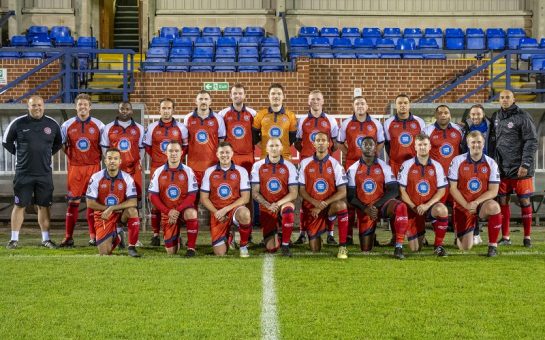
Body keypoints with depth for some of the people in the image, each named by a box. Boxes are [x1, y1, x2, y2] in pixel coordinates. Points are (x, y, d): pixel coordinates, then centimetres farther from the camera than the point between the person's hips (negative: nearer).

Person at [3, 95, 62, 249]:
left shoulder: (52, 124, 3)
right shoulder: (18, 123, -4)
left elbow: (58, 143, 20)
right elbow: (6, 142, 9)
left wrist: (46, 155, 11)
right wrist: (19, 154, 5)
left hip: (45, 173, 2)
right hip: (23, 173, -2)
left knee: (44, 206, 7)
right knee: (19, 205, 2)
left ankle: (46, 239, 15)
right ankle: (14, 239, 8)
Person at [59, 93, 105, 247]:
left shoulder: (98, 125, 2)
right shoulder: (67, 125, 4)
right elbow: (62, 144, 15)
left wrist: (98, 158, 4)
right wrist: (71, 156, 10)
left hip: (93, 166, 0)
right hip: (74, 167, 0)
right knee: (73, 202, -1)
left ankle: (93, 236, 8)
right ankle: (68, 237, 4)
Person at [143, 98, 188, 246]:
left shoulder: (181, 128, 6)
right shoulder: (152, 128, 7)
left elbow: (185, 147, 12)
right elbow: (147, 146, 15)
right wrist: (156, 158, 6)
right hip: (157, 168, 1)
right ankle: (155, 234, 6)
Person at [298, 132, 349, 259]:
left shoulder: (335, 165, -2)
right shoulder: (305, 163, 1)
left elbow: (342, 192, -8)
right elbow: (301, 190, 0)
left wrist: (324, 204, -18)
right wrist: (315, 203, -18)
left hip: (329, 207, -1)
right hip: (311, 208, 1)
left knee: (341, 205, -37)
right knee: (315, 249, -5)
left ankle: (342, 247, -26)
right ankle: (316, 236, 35)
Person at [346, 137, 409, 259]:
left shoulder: (384, 167, -2)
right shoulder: (353, 169, 1)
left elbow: (393, 191, -9)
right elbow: (350, 196, -1)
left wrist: (375, 206, -20)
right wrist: (365, 209, -16)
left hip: (381, 204, -1)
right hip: (364, 210, 1)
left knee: (401, 207, -36)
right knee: (366, 249, 2)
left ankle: (399, 248, -33)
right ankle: (370, 234, 40)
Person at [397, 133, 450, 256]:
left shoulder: (437, 166, 2)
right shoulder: (407, 165, -2)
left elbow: (441, 190, -1)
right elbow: (402, 190, -2)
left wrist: (427, 205, -15)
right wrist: (414, 207, -12)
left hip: (430, 206, 0)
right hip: (413, 209, 0)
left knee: (442, 209, -38)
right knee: (415, 249, -3)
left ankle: (438, 245, -20)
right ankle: (420, 232, 36)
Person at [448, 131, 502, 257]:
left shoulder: (491, 163, -3)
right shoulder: (458, 161, -5)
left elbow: (493, 191, -7)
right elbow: (453, 188, -6)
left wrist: (476, 203, -20)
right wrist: (467, 205, -16)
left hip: (481, 204, 0)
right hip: (462, 207, 0)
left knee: (494, 207, -37)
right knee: (465, 247, -5)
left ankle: (493, 245, -20)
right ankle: (460, 234, 35)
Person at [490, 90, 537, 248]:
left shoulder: (523, 117, -6)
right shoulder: (496, 117, 11)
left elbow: (532, 142, -9)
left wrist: (525, 165, -15)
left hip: (520, 168, -4)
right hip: (501, 168, 5)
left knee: (524, 201, 2)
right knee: (502, 201, 4)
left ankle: (527, 237, 11)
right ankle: (505, 237, 12)